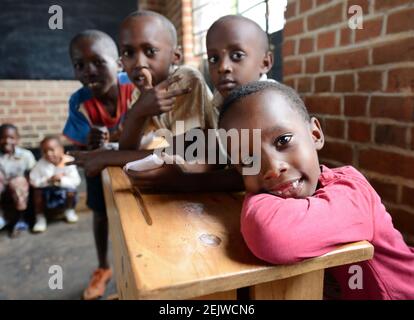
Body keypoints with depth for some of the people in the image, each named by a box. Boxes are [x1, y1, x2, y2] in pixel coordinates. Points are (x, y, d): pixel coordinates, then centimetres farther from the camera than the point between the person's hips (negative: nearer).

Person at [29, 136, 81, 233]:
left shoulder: (69, 162, -18)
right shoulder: (41, 164, -15)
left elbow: (76, 181, -22)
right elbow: (33, 181, -18)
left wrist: (62, 180, -37)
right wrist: (48, 180, -30)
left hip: (63, 190, 0)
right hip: (47, 193, 1)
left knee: (71, 191, -28)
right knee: (37, 190, -26)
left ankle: (69, 210, 8)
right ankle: (40, 218, -4)